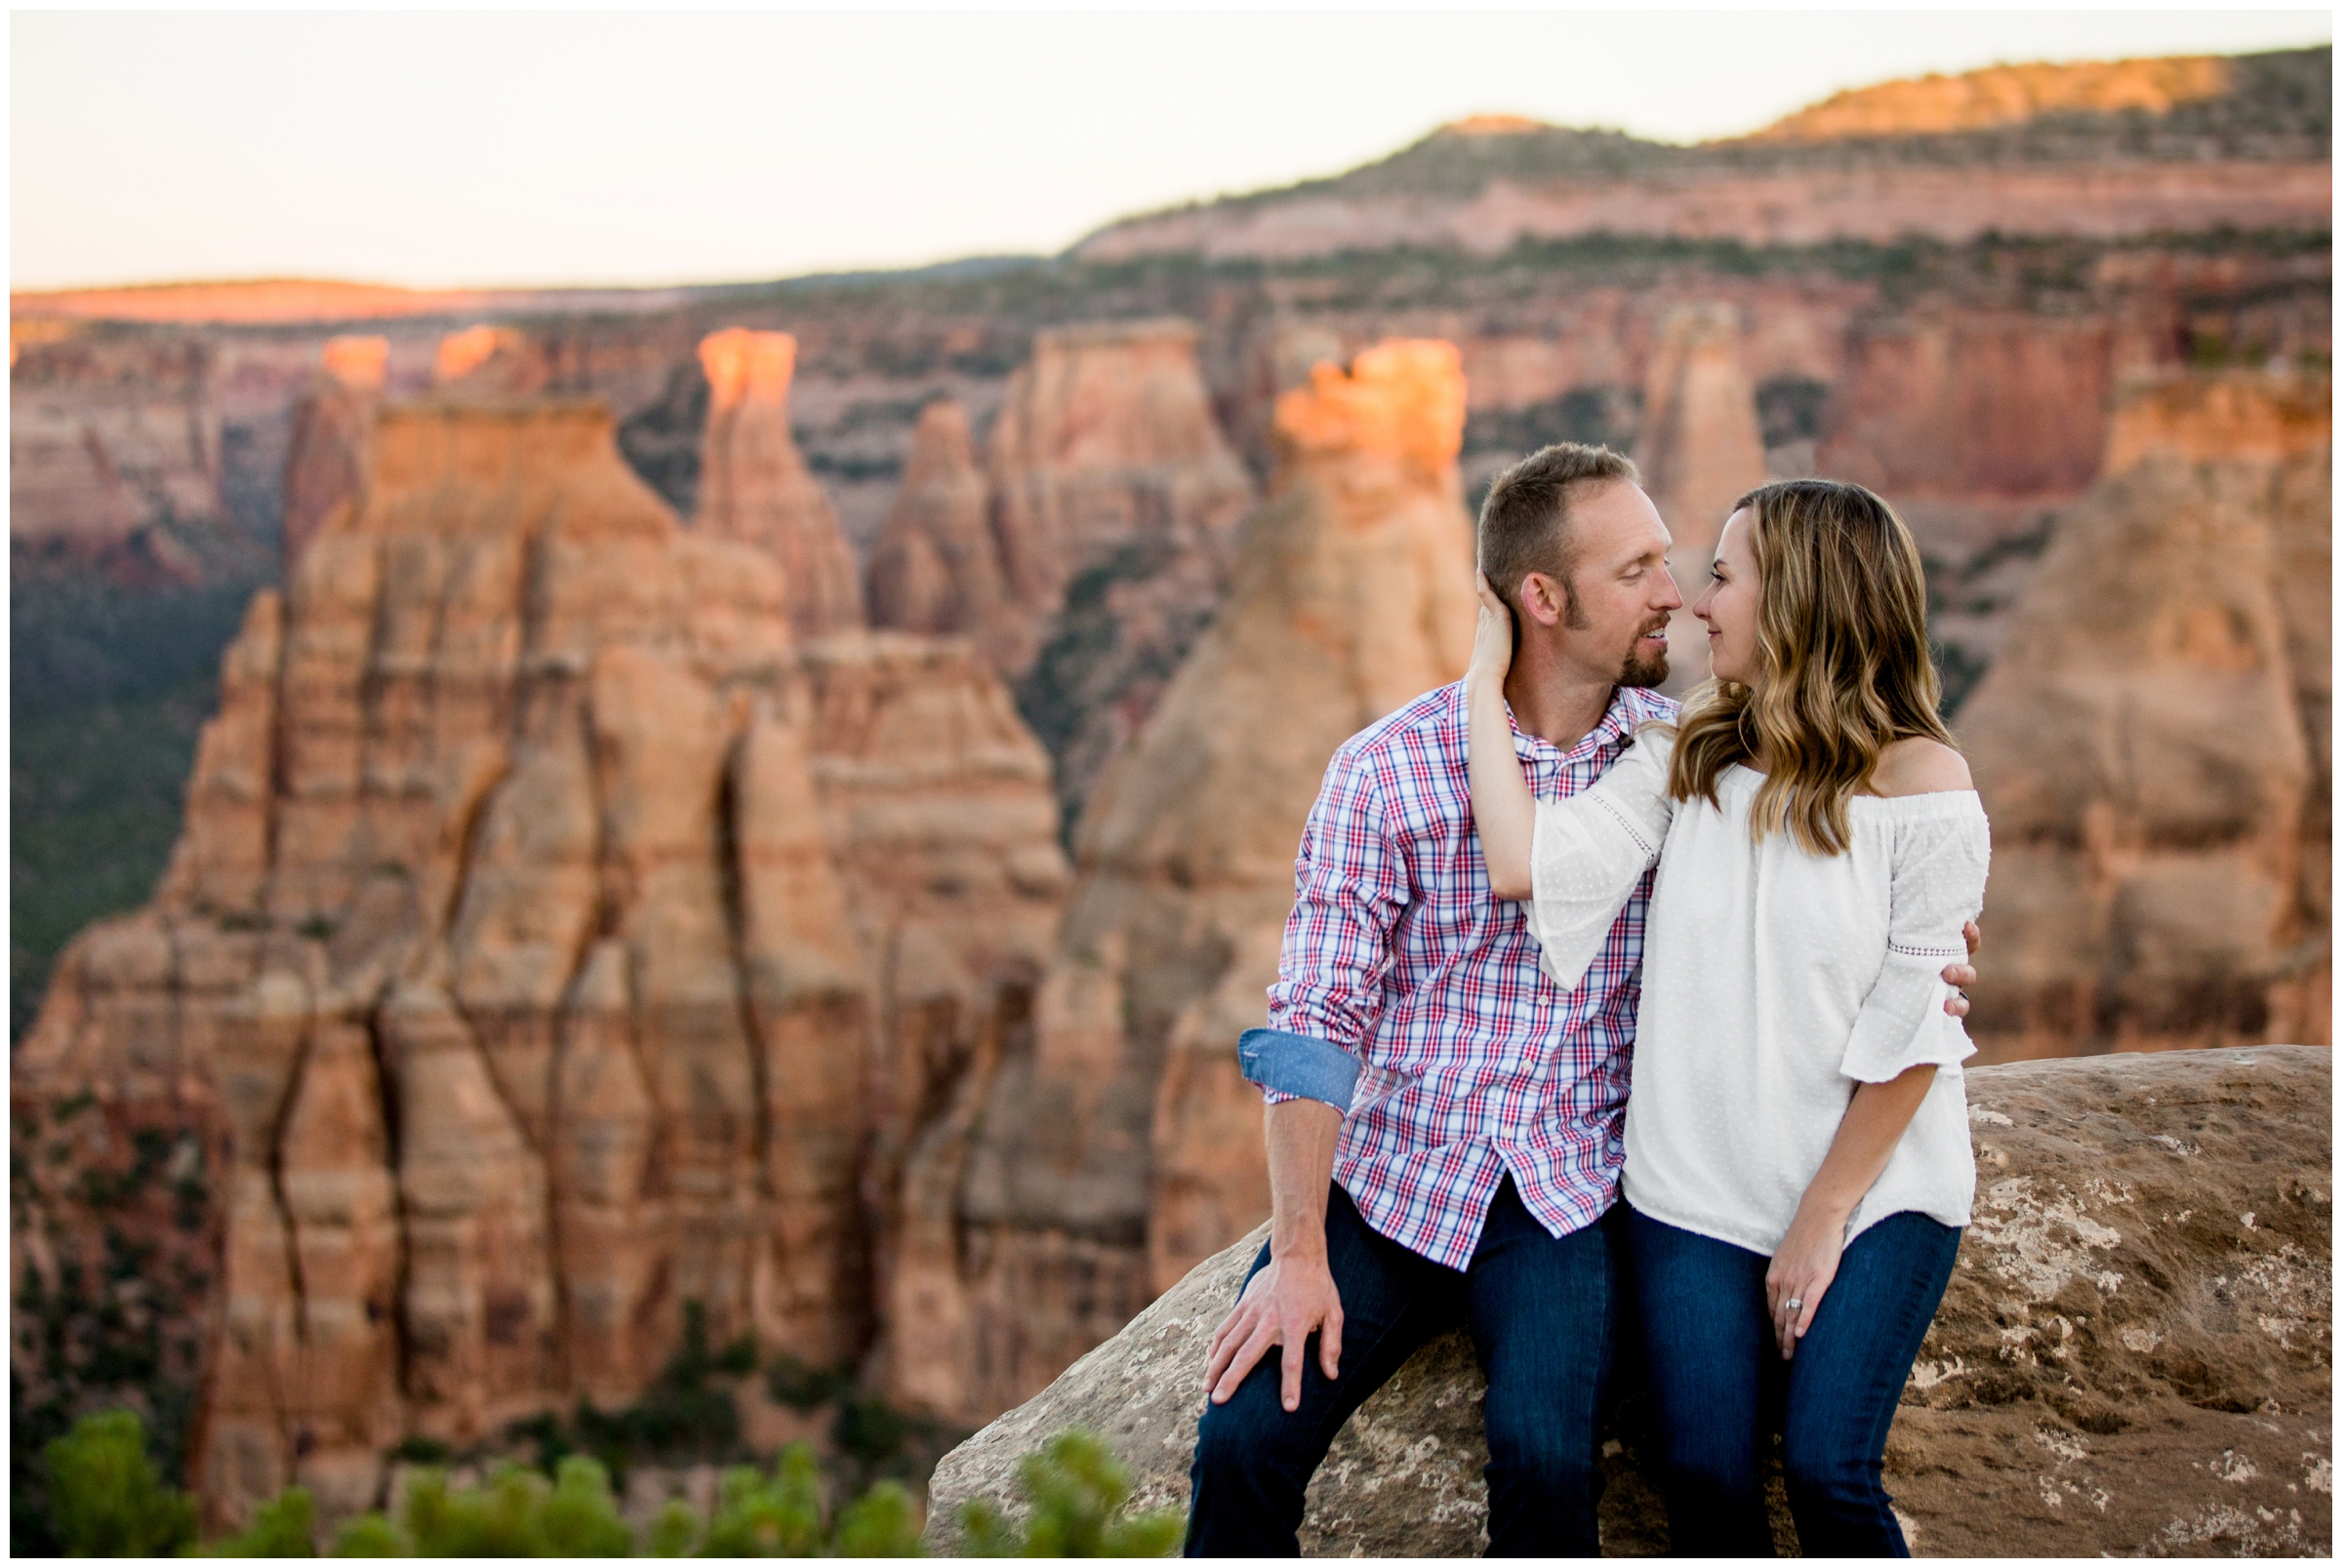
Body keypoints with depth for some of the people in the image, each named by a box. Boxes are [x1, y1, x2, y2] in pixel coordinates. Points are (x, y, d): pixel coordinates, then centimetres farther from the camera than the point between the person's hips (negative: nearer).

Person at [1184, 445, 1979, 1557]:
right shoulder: (1388, 768, -6)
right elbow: (1314, 1023, -7)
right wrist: (1300, 1255, -14)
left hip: (1565, 1192, 1)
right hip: (1388, 1172, 0)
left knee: (1545, 1454, -26)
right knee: (1245, 1439, -19)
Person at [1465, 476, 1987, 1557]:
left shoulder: (1921, 784, -9)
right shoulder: (1683, 759, 3)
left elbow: (1912, 1037, -9)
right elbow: (1525, 865, -12)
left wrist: (1822, 1221, -9)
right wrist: (1486, 679, -5)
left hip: (1875, 1190, -3)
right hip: (1697, 1186, 3)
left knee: (1827, 1473, -15)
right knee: (1705, 1476, -6)